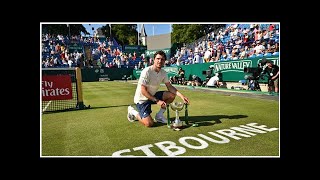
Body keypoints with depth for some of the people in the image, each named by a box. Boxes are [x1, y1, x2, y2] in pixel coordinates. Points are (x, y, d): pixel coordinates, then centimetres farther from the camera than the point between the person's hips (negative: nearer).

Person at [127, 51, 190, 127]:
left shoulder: (163, 73, -3)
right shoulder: (147, 71, -24)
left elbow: (170, 87, 0)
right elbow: (143, 91, -24)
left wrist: (181, 96, -15)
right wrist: (157, 101, -26)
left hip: (153, 95, 7)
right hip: (142, 99, -7)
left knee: (172, 95, -9)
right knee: (149, 123, -19)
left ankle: (159, 115, 6)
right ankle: (133, 112, 9)